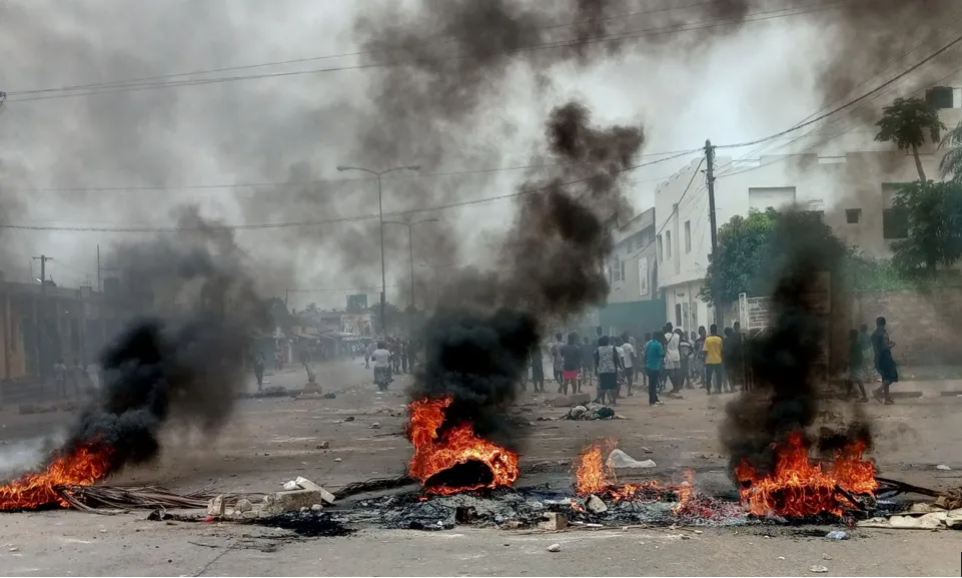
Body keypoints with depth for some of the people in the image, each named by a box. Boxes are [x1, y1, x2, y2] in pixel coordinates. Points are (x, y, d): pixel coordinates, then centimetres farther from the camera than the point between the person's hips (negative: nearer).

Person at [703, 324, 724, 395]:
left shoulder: (707, 339, -8)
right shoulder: (719, 339, -3)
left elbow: (705, 351, -8)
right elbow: (721, 349, 3)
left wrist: (705, 360, 2)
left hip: (709, 360, -2)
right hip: (718, 360, 2)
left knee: (708, 376, 6)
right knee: (718, 375, 11)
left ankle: (708, 390, 5)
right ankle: (719, 389, 13)